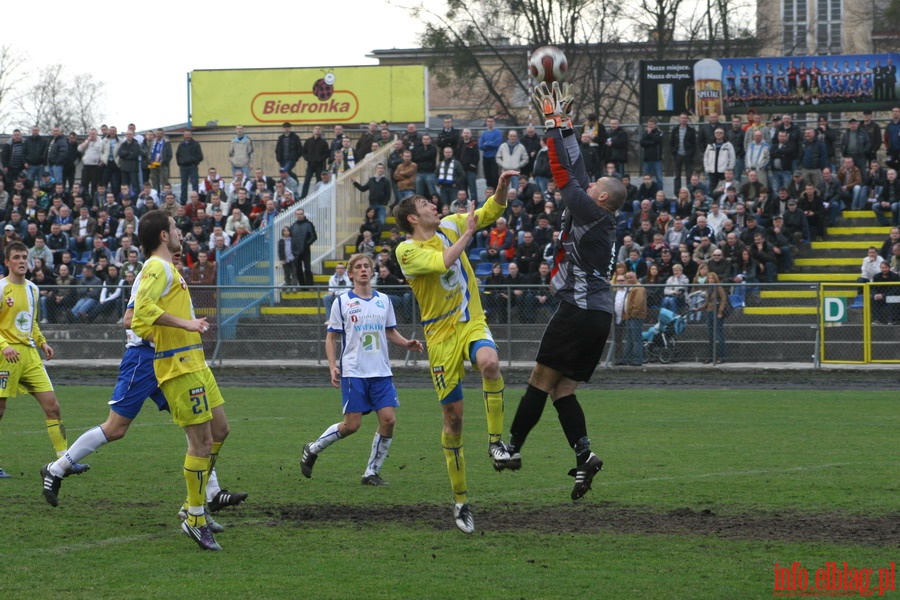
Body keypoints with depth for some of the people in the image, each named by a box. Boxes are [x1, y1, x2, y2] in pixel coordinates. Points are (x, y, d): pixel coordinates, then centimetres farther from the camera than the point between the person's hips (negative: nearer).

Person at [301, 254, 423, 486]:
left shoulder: (383, 301, 11)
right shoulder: (342, 302, 1)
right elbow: (331, 337, 4)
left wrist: (407, 343, -1)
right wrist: (333, 367, -7)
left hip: (381, 371, 4)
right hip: (353, 372, -4)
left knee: (388, 419, -8)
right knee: (352, 424, -7)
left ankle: (372, 473, 3)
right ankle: (312, 449, 17)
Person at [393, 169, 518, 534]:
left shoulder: (450, 226, 7)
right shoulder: (407, 251, -9)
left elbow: (491, 212, 12)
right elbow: (443, 262, -26)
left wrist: (502, 188, -7)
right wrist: (467, 233, -15)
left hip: (472, 324, 3)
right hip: (441, 337, -3)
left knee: (489, 362, -34)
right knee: (453, 416, 0)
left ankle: (496, 441, -19)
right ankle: (460, 500, 13)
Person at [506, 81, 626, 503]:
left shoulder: (589, 212, -6)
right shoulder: (600, 219, 16)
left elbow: (565, 173, -6)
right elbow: (575, 171, 20)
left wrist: (553, 123, 1)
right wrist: (564, 123, 22)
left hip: (579, 310, -9)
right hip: (600, 315, 9)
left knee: (540, 381, -3)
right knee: (562, 389, 6)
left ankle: (512, 448, -1)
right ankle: (583, 455, -9)